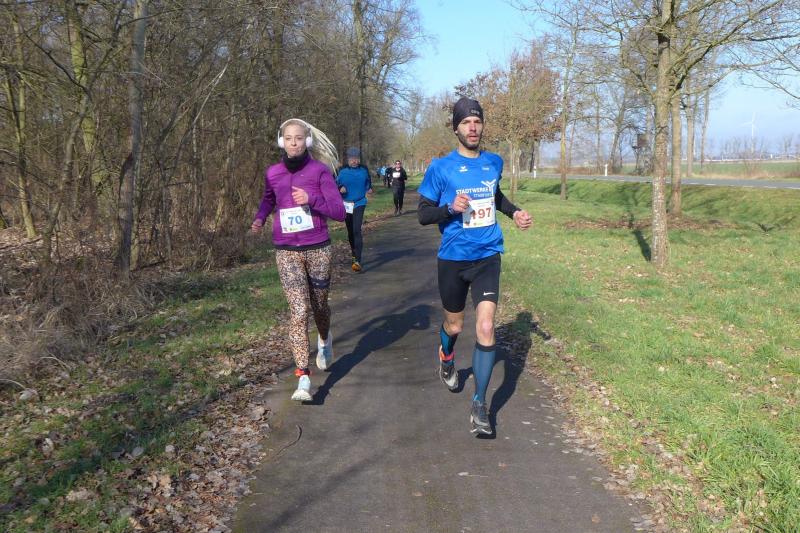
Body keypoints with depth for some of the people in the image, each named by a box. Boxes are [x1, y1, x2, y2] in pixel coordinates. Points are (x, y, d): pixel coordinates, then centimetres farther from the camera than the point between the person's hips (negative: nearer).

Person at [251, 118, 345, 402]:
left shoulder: (320, 171, -5)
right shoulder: (272, 173, 4)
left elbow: (339, 212, -8)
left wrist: (311, 199, -22)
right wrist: (259, 218, 6)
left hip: (318, 249, -1)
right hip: (287, 252, 1)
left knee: (319, 305, 16)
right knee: (298, 311, -10)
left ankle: (324, 340, 52)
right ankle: (303, 380, -10)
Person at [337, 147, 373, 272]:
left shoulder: (364, 170, 1)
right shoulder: (342, 171, -3)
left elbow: (368, 181, 19)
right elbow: (335, 184, 4)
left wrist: (369, 188, 1)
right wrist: (340, 188, -17)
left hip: (359, 204, -2)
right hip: (346, 204, 2)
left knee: (357, 230, -15)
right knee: (350, 230, 13)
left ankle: (357, 260, -19)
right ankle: (353, 250, 39)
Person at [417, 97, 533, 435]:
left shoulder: (494, 162, 5)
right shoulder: (440, 168, -8)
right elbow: (423, 214, -6)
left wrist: (514, 212, 9)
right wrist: (450, 207, -24)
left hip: (487, 258, 2)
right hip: (453, 259, -1)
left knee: (486, 328, -12)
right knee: (454, 325, 15)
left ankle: (479, 405, -1)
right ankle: (446, 359, 52)